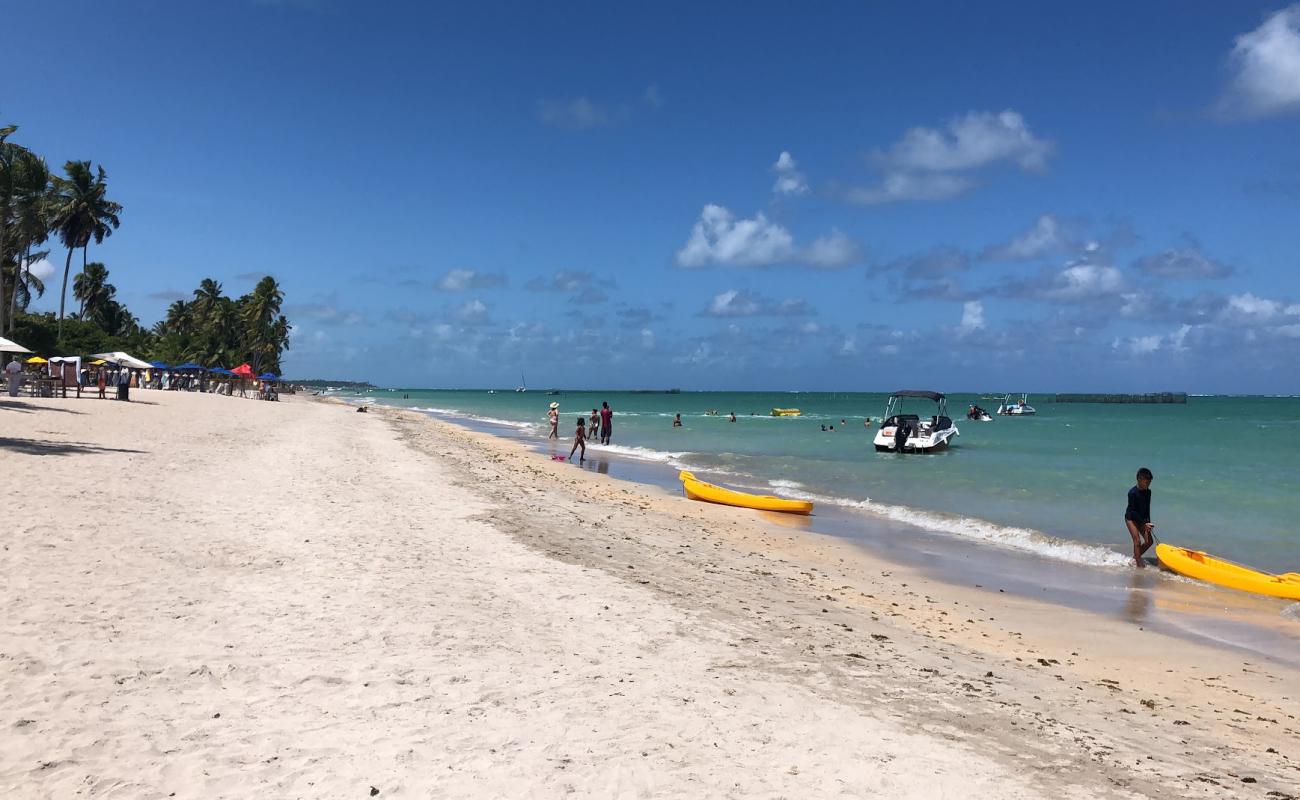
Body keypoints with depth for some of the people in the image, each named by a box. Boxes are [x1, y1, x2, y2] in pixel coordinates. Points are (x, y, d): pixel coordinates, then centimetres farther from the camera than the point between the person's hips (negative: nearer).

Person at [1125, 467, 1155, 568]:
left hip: (1142, 519, 7)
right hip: (1131, 518, -7)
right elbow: (1133, 511, -22)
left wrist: (1148, 522, -5)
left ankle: (1135, 557, 21)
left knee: (1149, 541, 3)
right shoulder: (1132, 493, -24)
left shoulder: (1148, 492, -3)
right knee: (1137, 541, -14)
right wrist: (1144, 524, -24)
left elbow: (1147, 508, 4)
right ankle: (1139, 564, -9)